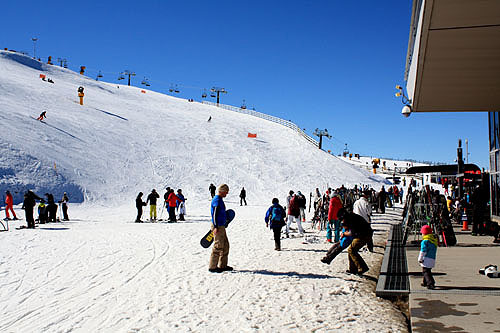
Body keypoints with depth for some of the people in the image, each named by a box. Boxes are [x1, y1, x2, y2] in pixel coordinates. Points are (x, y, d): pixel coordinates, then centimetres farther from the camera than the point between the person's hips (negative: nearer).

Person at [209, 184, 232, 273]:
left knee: (225, 245, 14)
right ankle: (212, 267, 0)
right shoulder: (217, 200, -15)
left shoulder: (220, 199, 16)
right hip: (218, 226, -11)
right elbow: (215, 214, -22)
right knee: (218, 246, -7)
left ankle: (223, 265, 22)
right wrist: (216, 227, -27)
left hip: (221, 226, 11)